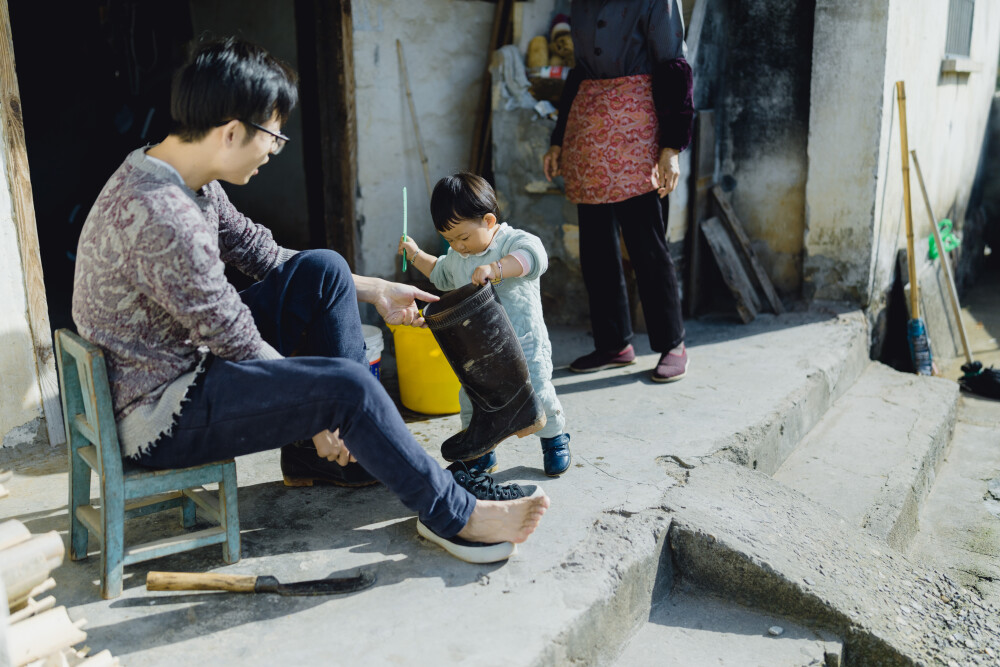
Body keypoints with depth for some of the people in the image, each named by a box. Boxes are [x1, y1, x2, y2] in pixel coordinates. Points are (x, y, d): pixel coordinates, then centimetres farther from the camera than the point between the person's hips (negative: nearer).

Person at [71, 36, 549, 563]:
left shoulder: (175, 179, 1)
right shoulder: (164, 218, -31)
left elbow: (263, 255, 11)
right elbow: (244, 349, -24)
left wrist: (373, 291, 12)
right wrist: (313, 408, -9)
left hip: (184, 362, 10)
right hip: (157, 420, -10)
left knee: (325, 269, 4)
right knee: (346, 385, -25)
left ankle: (329, 451, 12)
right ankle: (451, 515, -3)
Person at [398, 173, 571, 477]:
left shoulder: (514, 241, -14)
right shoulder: (456, 256, 7)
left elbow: (534, 257, -36)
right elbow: (442, 274, 29)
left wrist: (495, 268, -47)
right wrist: (416, 255, 21)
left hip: (524, 342, -5)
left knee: (538, 394, 3)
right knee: (471, 398, 5)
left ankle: (554, 440, 30)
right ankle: (480, 452, 24)